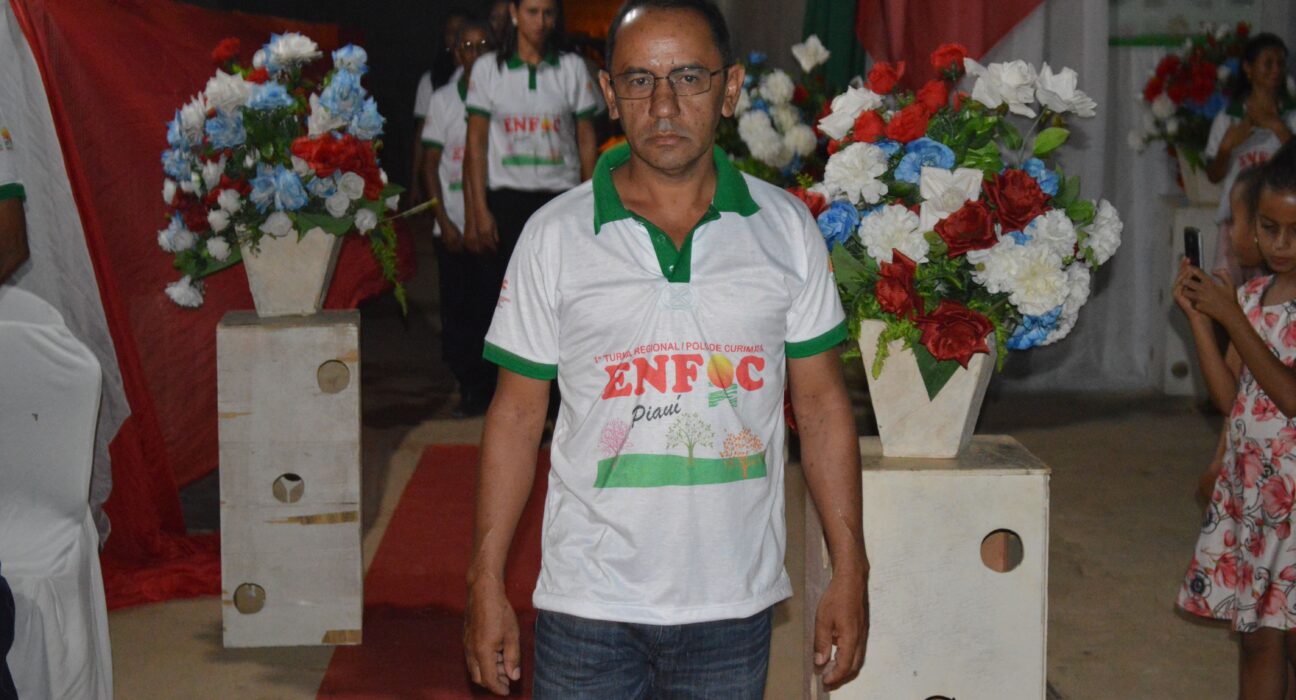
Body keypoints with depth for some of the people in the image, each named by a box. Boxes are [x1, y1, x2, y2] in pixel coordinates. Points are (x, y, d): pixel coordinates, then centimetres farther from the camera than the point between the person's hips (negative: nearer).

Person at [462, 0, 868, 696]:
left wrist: (849, 572, 3)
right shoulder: (555, 235, -3)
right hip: (588, 608, -1)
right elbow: (517, 413, 1)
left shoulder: (786, 228, 1)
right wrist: (486, 585, -1)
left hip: (734, 607, 1)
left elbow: (822, 404, 5)